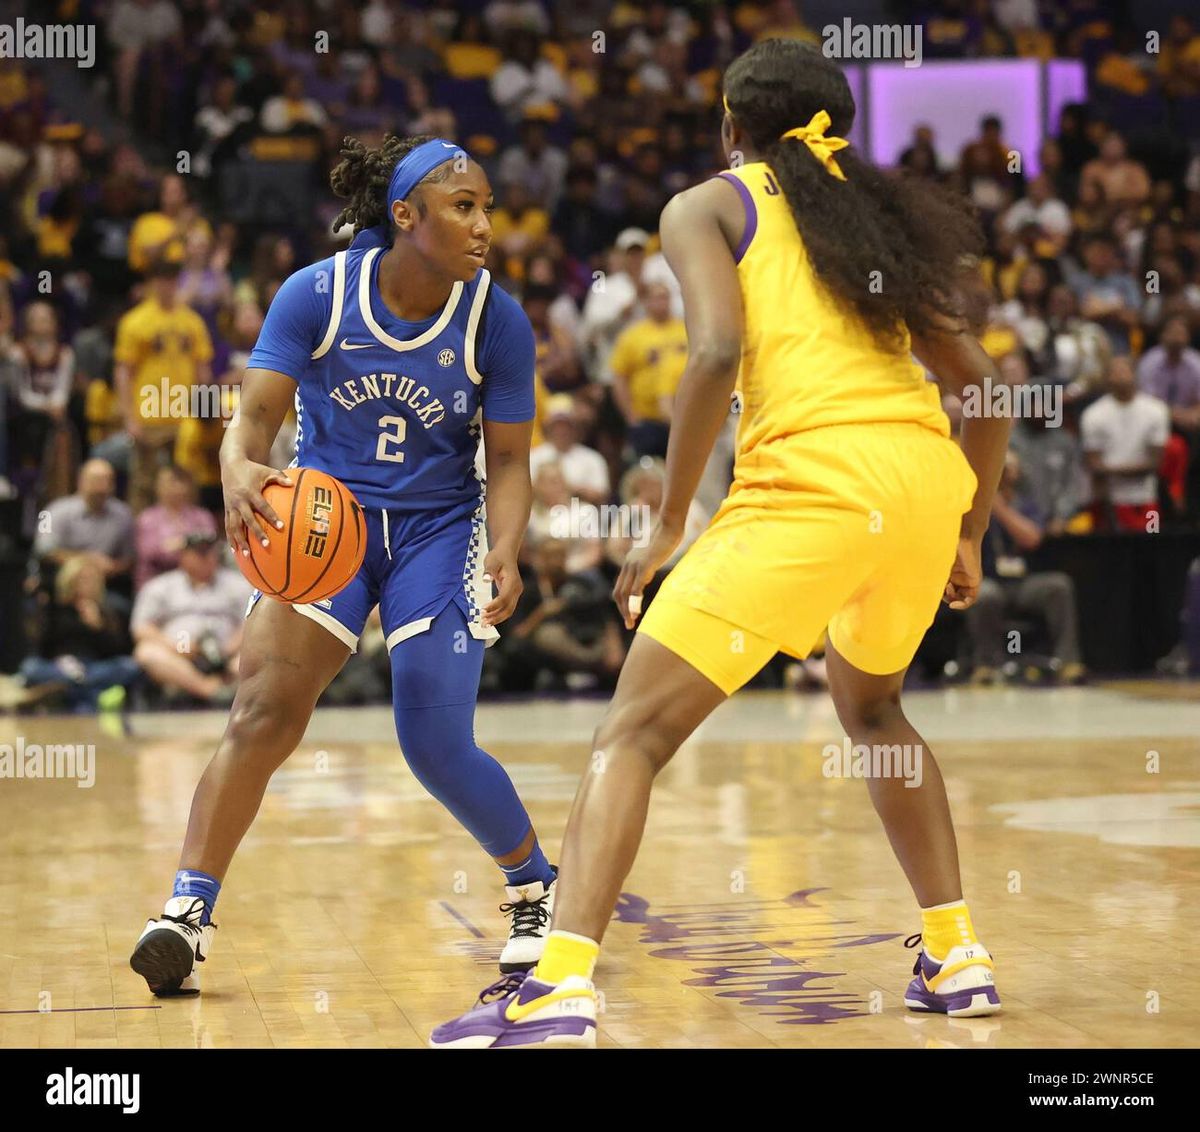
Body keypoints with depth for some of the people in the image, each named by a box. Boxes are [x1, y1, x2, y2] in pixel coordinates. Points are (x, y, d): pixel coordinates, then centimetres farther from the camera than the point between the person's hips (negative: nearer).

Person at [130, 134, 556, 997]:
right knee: (264, 712, -19)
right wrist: (241, 475, -36)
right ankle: (187, 916, -17)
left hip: (437, 530, 0)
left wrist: (505, 554, -22)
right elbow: (255, 416, -12)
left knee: (438, 750, -8)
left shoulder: (497, 320, -11)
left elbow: (509, 459, -3)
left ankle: (538, 889, 18)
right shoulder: (317, 294, -13)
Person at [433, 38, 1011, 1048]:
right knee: (871, 708, 33)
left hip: (815, 478, -6)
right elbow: (981, 381, 23)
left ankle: (560, 985, -19)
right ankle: (957, 958, 29)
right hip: (929, 471, 6)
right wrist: (970, 539, 30)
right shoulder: (875, 214, 26)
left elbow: (718, 350, -8)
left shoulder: (708, 206, 11)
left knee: (634, 731, -2)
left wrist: (671, 523, -3)